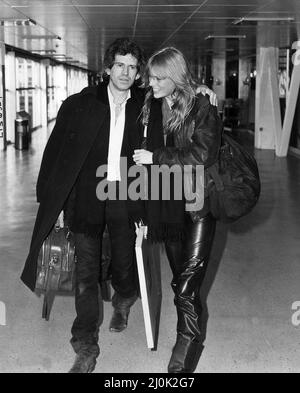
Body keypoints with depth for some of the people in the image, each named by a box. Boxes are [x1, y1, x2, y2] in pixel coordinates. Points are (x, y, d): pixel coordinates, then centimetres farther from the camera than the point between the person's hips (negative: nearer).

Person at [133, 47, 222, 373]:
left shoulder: (202, 109, -7)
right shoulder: (152, 108, 8)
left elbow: (202, 155, -15)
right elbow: (149, 152, 11)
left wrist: (156, 158, -14)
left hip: (198, 206, -5)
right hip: (168, 207, 5)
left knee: (186, 289, -10)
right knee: (180, 283, 13)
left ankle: (184, 357, 4)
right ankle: (190, 341, 27)